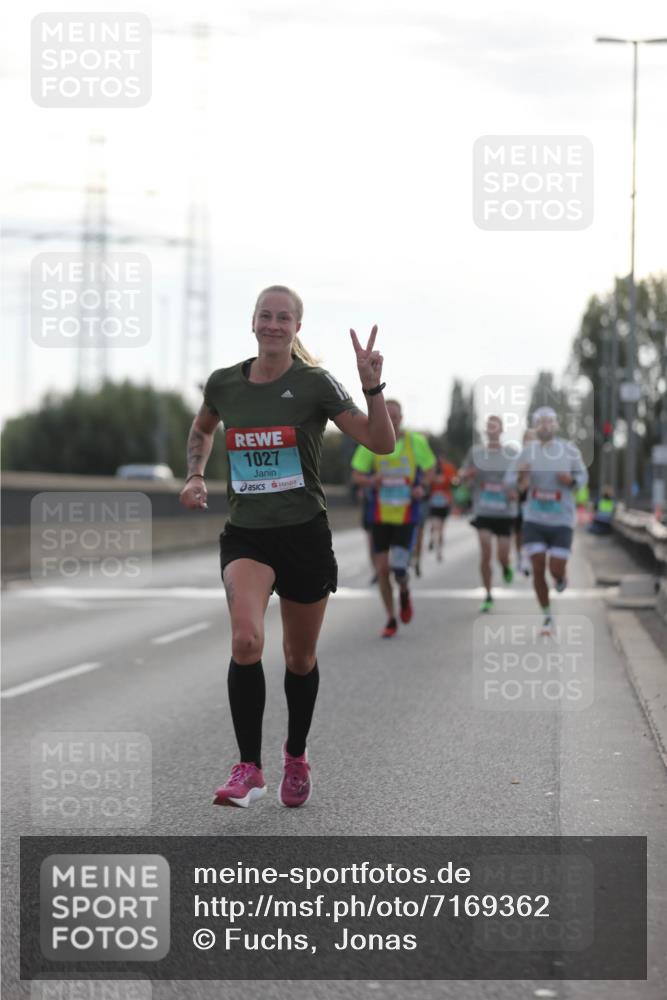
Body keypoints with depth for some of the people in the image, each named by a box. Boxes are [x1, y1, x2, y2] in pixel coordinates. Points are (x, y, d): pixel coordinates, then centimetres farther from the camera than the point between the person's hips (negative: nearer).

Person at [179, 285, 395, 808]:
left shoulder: (315, 384, -7)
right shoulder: (224, 383, 2)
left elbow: (382, 443, -12)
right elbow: (202, 428, 25)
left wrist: (373, 386, -25)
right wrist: (196, 475, 9)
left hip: (304, 534, -1)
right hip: (245, 535, 1)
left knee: (301, 658, 11)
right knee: (246, 640, -24)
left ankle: (296, 756, 36)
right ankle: (249, 768, -15)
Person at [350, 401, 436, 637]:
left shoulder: (416, 442, -3)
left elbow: (430, 468, 11)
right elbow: (356, 475, 2)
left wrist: (422, 486, -9)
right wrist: (371, 480, -20)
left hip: (406, 514, -1)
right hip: (381, 515, 2)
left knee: (399, 567, -14)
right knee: (382, 569, 2)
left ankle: (404, 593, 23)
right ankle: (391, 620, 19)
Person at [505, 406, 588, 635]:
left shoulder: (570, 450, -7)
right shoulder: (528, 451, -4)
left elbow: (583, 477, 6)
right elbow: (509, 478, 4)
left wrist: (571, 480, -17)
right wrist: (520, 479, -19)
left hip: (561, 521, -1)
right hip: (534, 519, 1)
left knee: (556, 571, -4)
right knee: (538, 569, -4)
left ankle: (561, 576, 36)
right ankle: (547, 617, 14)